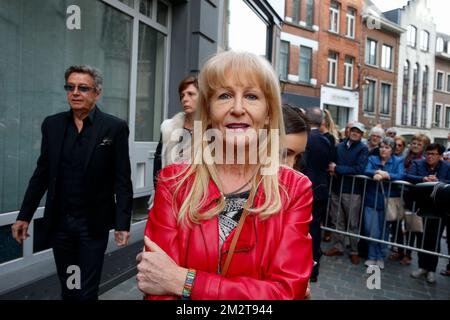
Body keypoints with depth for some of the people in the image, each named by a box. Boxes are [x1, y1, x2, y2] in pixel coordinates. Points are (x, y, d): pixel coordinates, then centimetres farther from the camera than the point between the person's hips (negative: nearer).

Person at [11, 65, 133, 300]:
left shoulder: (115, 127, -9)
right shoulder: (52, 124, 3)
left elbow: (122, 180, -9)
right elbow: (42, 173, 8)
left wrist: (123, 223, -12)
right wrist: (24, 216, 7)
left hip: (93, 224, -4)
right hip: (58, 222, 4)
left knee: (86, 292, 6)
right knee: (67, 289, 19)